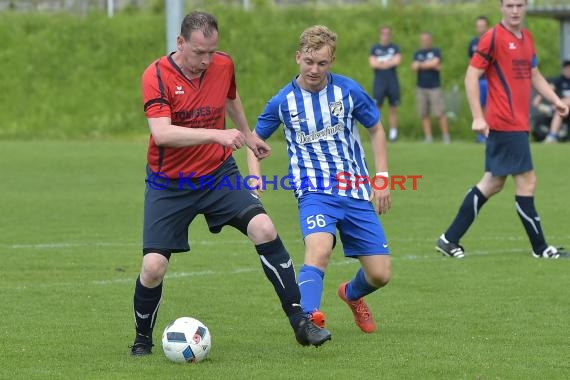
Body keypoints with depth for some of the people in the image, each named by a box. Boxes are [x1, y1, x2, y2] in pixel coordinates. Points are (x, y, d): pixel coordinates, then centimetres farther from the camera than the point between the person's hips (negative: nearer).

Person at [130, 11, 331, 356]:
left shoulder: (224, 65, -3)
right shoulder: (157, 76, -18)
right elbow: (162, 134, -31)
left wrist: (247, 135, 35)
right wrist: (217, 134, -38)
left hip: (219, 173, 3)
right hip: (169, 184, -3)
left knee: (264, 229, -18)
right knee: (153, 266, -11)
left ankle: (300, 322, -10)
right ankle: (143, 340, 16)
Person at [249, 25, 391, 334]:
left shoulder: (348, 91, -3)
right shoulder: (284, 101, -3)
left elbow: (376, 130, 12)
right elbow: (256, 139, 14)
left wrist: (382, 178, 5)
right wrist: (255, 180, -1)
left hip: (356, 192, 2)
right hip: (314, 192, -2)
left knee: (380, 274, 1)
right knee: (319, 248, -34)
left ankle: (352, 295, 36)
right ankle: (308, 318, -48)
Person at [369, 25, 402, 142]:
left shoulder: (395, 48, 9)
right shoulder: (374, 48, 9)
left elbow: (397, 61, -6)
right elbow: (373, 63, -4)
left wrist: (381, 63, -6)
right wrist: (389, 63, -6)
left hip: (392, 82, 1)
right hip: (379, 82, -1)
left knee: (393, 108, 3)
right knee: (376, 107, -8)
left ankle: (393, 132, 6)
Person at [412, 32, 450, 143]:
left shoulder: (436, 52, 4)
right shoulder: (417, 54, 13)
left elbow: (435, 62, -12)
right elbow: (414, 67, -1)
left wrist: (421, 64, 0)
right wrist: (430, 65, -9)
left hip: (435, 87, -3)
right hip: (421, 87, 4)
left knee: (440, 113, -9)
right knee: (424, 114, 1)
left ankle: (445, 136, -5)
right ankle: (428, 137, 6)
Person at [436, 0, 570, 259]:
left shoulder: (526, 38, 15)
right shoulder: (493, 38, -10)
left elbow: (534, 75, 25)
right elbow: (471, 76, -11)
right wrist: (478, 117, -16)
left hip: (519, 124, 9)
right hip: (505, 124, -9)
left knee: (492, 183, 11)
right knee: (527, 182, -5)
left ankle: (450, 240, 16)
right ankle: (540, 248, 5)